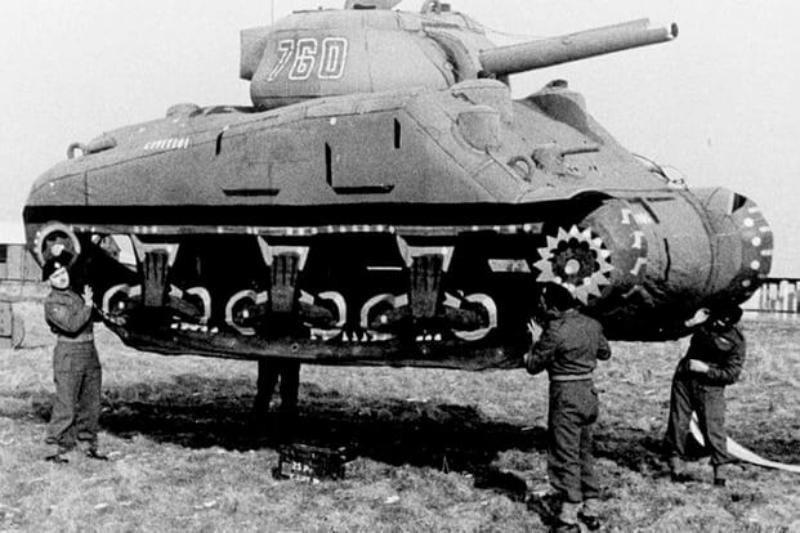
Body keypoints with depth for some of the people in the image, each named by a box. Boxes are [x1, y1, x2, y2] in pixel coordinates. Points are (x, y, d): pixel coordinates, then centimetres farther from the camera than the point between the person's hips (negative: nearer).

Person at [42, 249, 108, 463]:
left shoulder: (74, 290, 11)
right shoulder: (52, 303, -10)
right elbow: (72, 325, -22)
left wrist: (62, 254, 20)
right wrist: (87, 305, -12)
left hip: (90, 351, 7)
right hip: (68, 353, -7)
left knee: (91, 404, 10)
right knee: (66, 405, -7)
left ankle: (88, 445, 18)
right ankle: (60, 449, -1)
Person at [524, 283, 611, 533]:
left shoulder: (555, 331, -20)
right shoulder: (592, 325, 2)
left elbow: (533, 366, -11)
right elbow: (605, 353, 19)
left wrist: (536, 342, 5)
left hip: (566, 396, -7)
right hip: (589, 392, 7)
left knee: (565, 457, 2)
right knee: (585, 453, 19)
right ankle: (590, 510, 27)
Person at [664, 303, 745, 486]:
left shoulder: (736, 341, -13)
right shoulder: (707, 318, -3)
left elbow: (731, 375, -12)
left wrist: (706, 369, -20)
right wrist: (690, 322, -14)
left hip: (710, 386, -4)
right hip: (684, 377, 4)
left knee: (713, 427, -8)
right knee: (678, 422, 5)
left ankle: (720, 473, 1)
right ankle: (676, 466, 16)